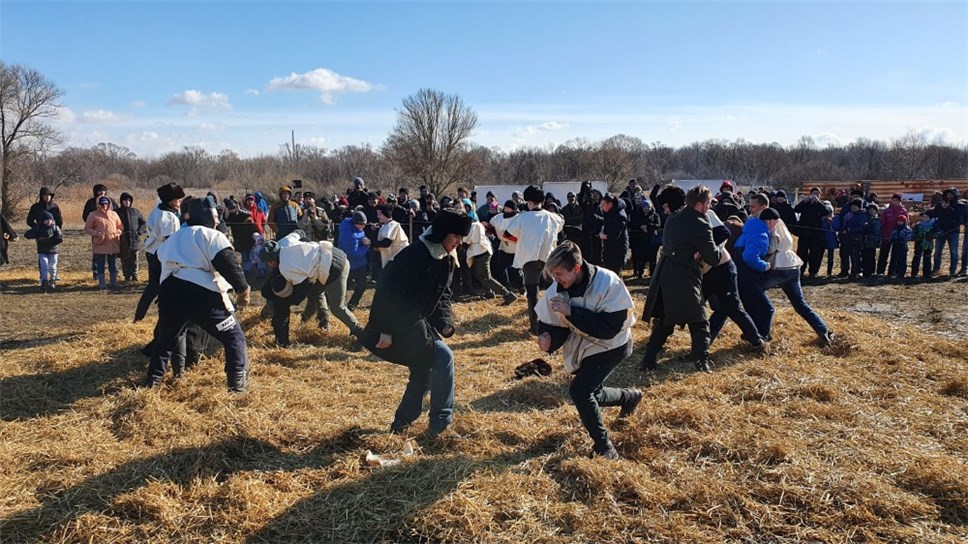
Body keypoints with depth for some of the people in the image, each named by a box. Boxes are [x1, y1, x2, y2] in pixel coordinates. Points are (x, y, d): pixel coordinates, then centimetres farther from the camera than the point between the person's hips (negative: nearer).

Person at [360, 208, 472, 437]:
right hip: (398, 326, -10)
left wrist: (445, 321, -5)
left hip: (418, 324, 10)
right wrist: (384, 331, -25)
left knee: (424, 369, 16)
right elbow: (387, 291, -24)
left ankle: (402, 422, 30)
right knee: (443, 357, -14)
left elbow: (442, 294, 13)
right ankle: (441, 422, -1)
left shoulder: (446, 259, 6)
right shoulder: (414, 255, -23)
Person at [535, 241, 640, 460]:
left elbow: (609, 327, -33)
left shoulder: (607, 283, -30)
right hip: (584, 347, 7)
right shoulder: (558, 289, -13)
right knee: (588, 395, 17)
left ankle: (604, 447, -4)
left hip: (611, 346, -7)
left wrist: (571, 311, -37)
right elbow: (553, 323, -3)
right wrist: (547, 337, -27)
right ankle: (630, 396, 47)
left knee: (579, 390, -21)